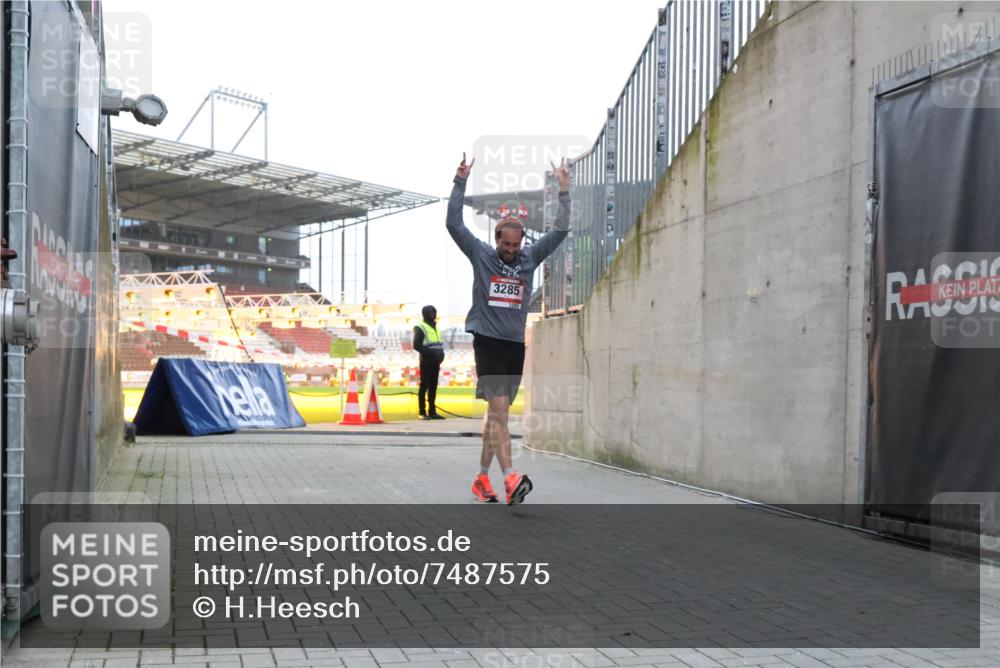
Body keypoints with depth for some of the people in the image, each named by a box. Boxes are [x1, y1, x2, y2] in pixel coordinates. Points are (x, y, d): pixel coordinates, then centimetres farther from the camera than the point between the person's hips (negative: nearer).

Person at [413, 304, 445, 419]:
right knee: (424, 386, -5)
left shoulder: (435, 328, 19)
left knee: (433, 387, 8)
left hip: (435, 362, 8)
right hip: (426, 362, -8)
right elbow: (416, 345, -15)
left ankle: (432, 411, 12)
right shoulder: (420, 328, -6)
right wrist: (431, 353, -20)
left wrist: (441, 354, 2)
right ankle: (422, 412, -2)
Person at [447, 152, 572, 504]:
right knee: (498, 408, -14)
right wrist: (460, 182, -9)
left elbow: (560, 230, 9)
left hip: (515, 344, 5)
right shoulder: (481, 255, 1)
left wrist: (564, 190, 3)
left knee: (496, 413, 10)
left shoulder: (530, 258, 9)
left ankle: (482, 478, 18)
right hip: (487, 340, -4)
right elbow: (454, 223, -6)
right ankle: (511, 479, -22)